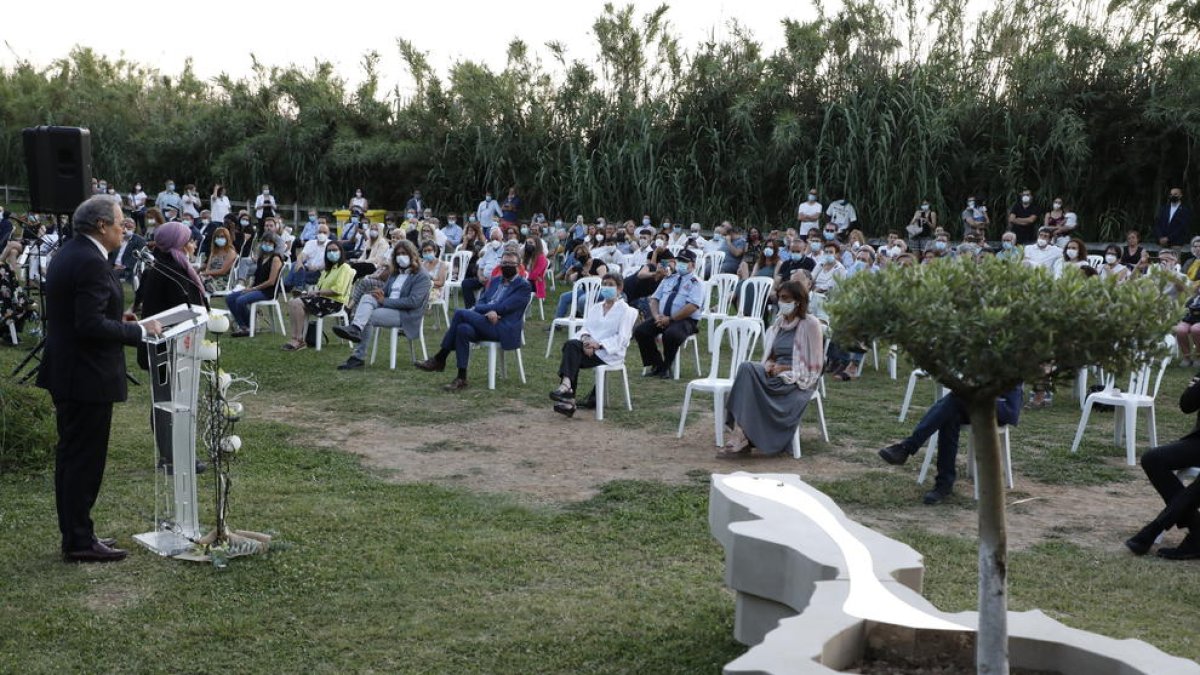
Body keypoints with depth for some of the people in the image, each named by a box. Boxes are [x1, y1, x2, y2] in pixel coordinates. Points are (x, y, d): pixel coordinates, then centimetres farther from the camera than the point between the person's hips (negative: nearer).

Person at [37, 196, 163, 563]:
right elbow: (91, 325, -26)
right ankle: (80, 541, 7)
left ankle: (74, 534, 27)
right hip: (87, 377, -10)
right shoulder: (91, 263, -21)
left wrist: (117, 317, 10)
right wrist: (140, 330, -17)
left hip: (65, 371, 11)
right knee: (85, 459, -1)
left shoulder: (68, 253, 11)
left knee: (71, 456, 16)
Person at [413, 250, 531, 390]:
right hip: (485, 323, 7)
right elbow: (482, 301, 14)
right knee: (463, 329, -27)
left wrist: (475, 309, -8)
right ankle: (461, 378, -22)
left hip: (504, 330, -7)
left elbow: (502, 307, -12)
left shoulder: (524, 287, -1)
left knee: (460, 313, -23)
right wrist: (488, 311, -11)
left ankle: (439, 359, -14)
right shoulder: (496, 281, 23)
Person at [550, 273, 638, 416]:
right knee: (571, 344, -29)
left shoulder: (625, 310, 2)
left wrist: (598, 344, -19)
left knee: (572, 355, -28)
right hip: (590, 348, 5)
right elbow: (586, 327, 13)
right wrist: (585, 338, -12)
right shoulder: (594, 308, 23)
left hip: (610, 352, -5)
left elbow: (622, 338, -8)